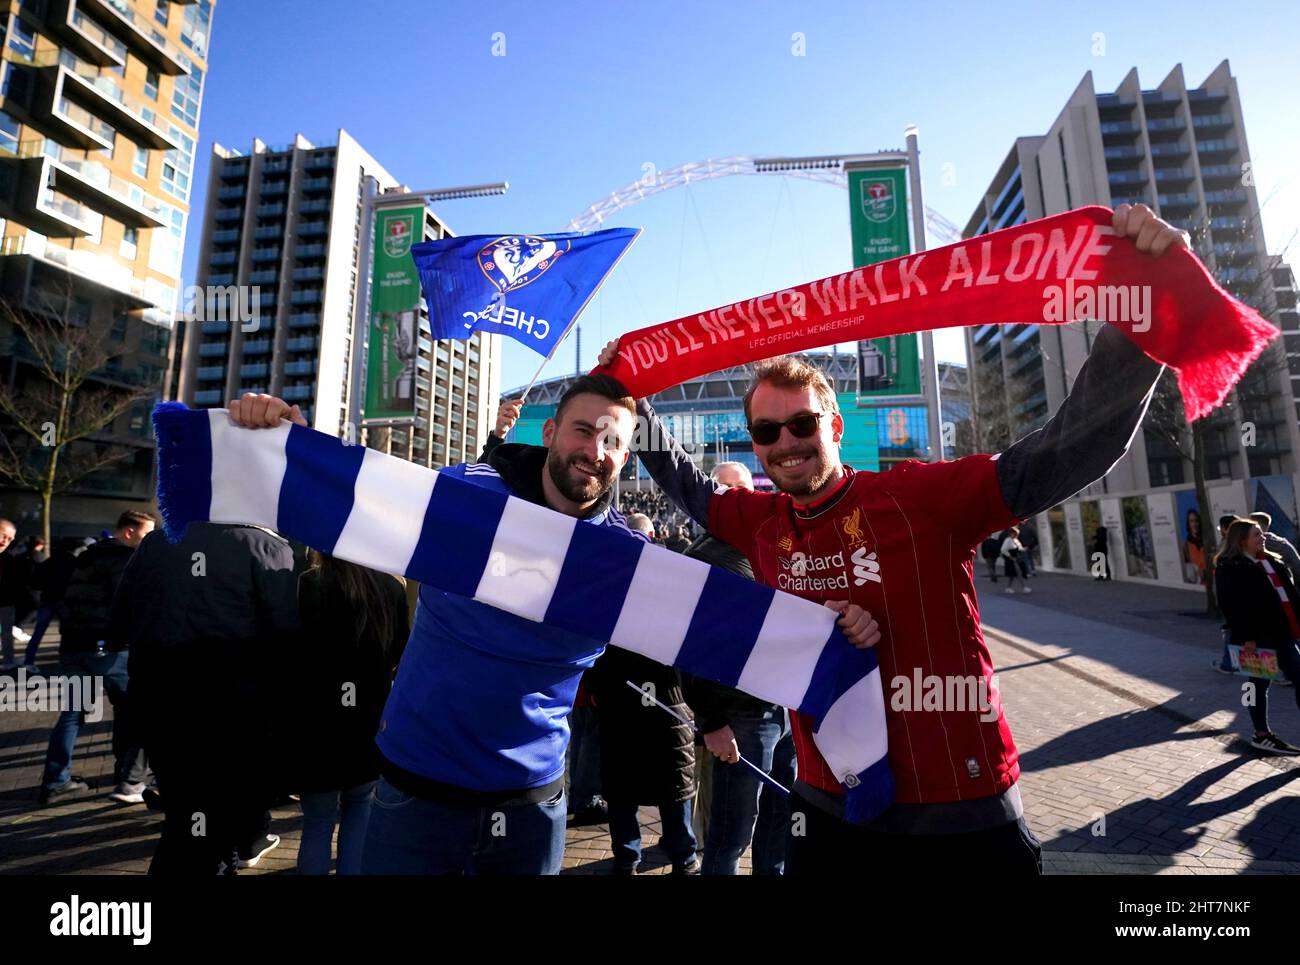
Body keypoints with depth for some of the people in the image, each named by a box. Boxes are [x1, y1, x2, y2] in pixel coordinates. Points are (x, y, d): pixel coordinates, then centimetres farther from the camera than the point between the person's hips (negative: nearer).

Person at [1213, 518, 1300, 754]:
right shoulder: (1229, 568, -11)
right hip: (1257, 636, -8)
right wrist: (1246, 636, -21)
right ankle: (1262, 735, 16)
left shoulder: (1274, 561, 15)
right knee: (1260, 683, 3)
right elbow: (1232, 605, -17)